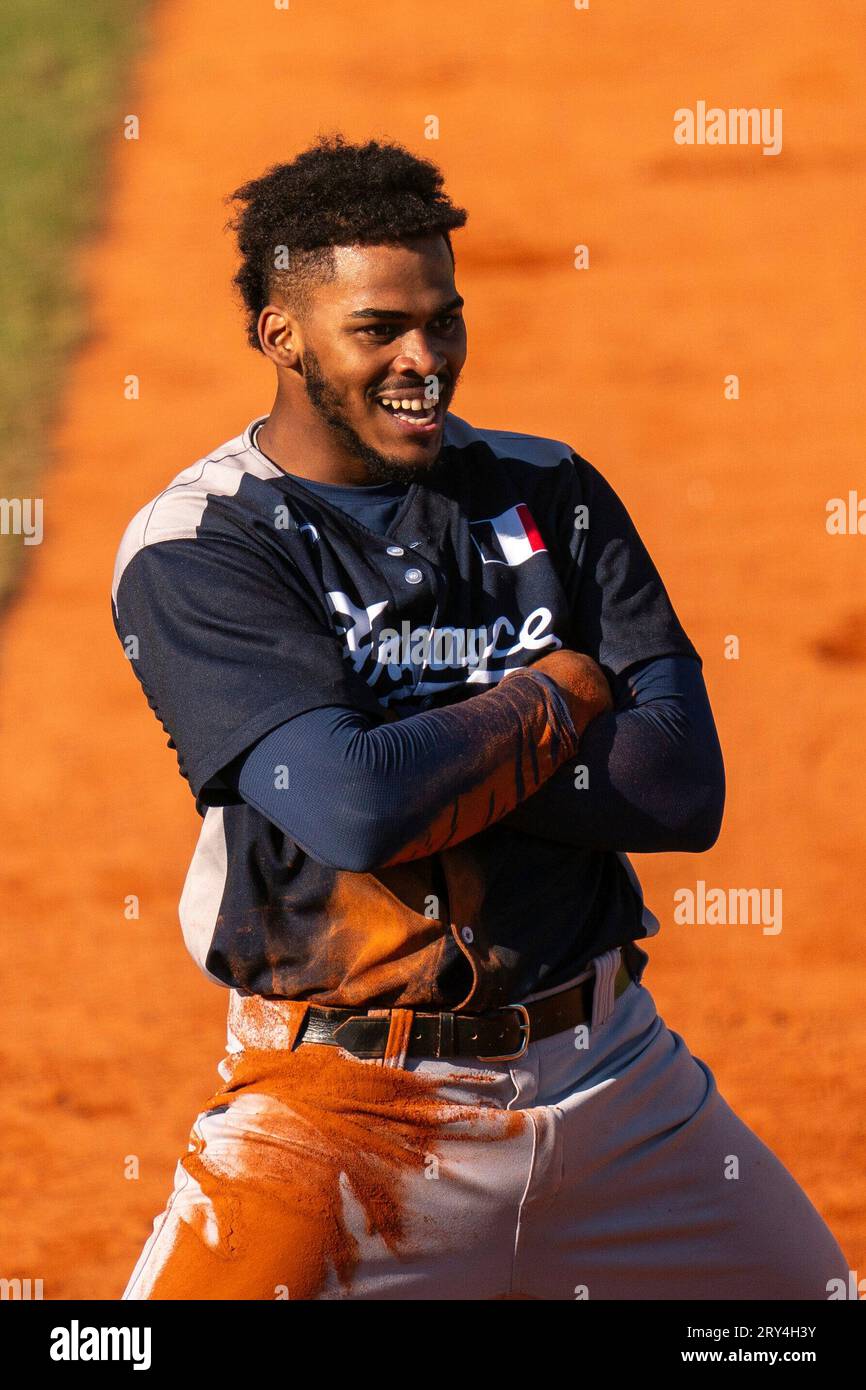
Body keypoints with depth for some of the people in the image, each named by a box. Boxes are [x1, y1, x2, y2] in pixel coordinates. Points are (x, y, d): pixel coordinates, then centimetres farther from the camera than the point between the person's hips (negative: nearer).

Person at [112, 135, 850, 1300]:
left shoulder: (552, 494, 7)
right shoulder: (191, 550, -8)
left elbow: (687, 789, -3)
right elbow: (355, 807, -23)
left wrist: (425, 751, -14)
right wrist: (558, 694, -7)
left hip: (613, 1082, 5)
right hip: (347, 1105, -5)